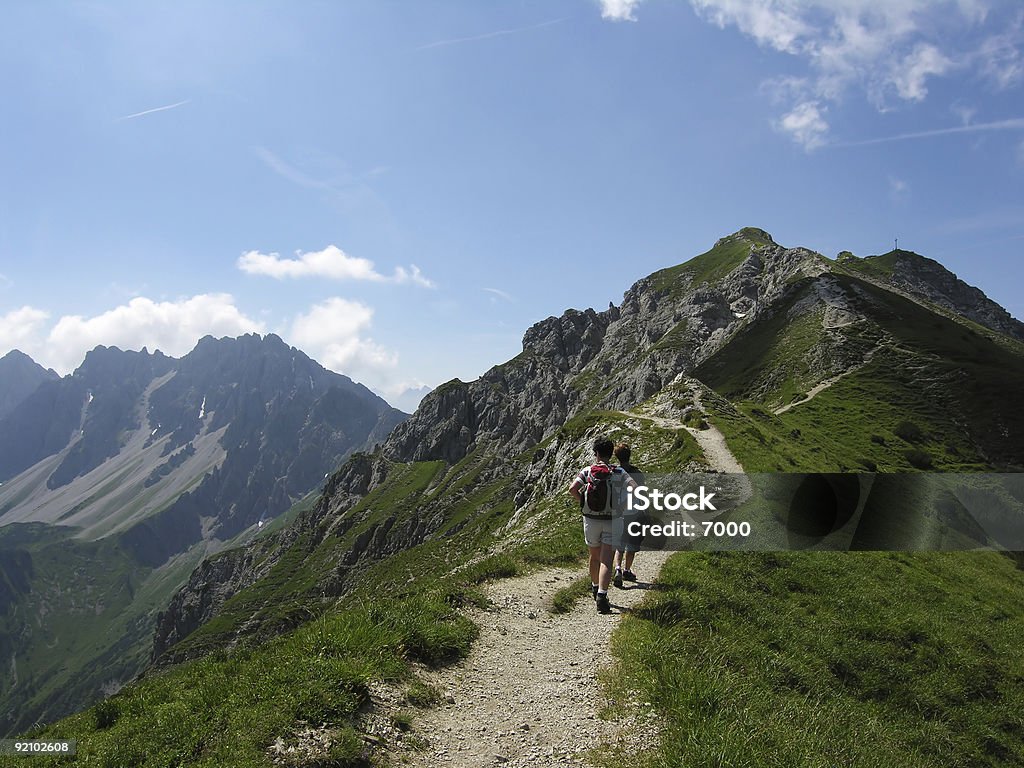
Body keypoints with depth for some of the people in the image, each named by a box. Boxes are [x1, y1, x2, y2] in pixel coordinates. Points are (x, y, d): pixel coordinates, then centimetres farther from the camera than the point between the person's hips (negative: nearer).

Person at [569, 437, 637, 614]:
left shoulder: (587, 471, -2)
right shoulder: (619, 472, -1)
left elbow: (572, 489, -16)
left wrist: (582, 501, 2)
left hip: (591, 519, 2)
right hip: (612, 521, -1)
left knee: (594, 556, 21)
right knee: (606, 561, -4)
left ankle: (595, 588, 38)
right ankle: (602, 595, -20)